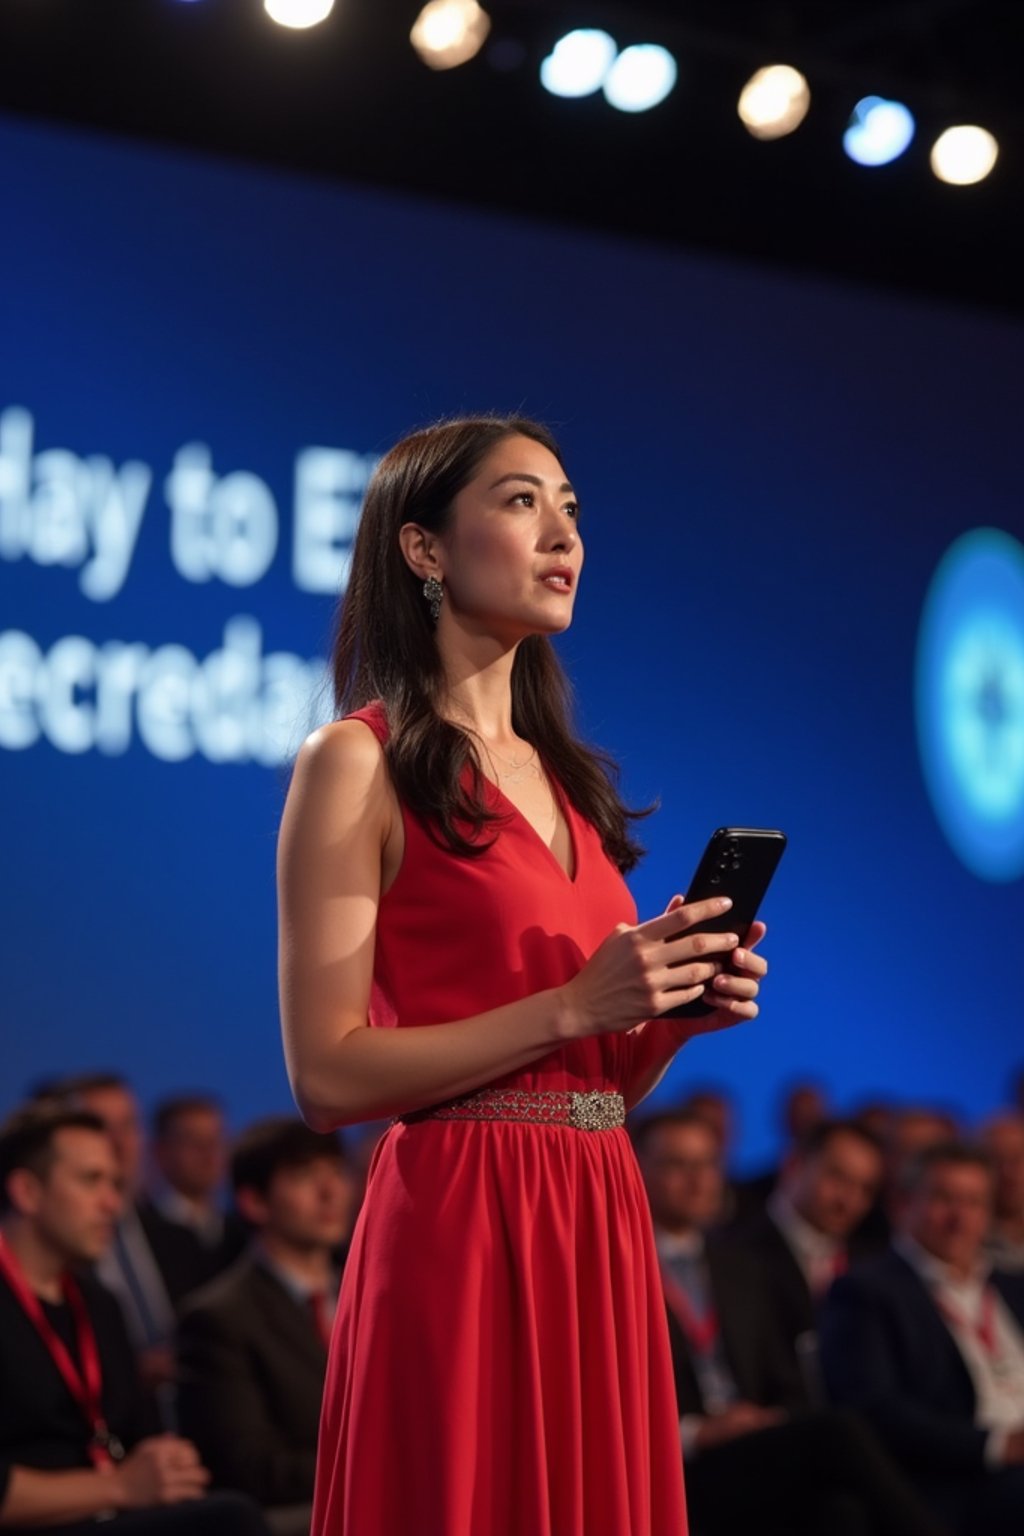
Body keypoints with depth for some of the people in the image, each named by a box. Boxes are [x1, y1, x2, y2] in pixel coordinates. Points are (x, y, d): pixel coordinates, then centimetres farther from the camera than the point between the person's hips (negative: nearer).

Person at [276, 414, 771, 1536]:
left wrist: (678, 1012, -1)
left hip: (602, 1227, 7)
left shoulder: (561, 774, 17)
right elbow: (328, 1077, -13)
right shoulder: (360, 762, -5)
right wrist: (576, 1006, -17)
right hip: (458, 1223, -7)